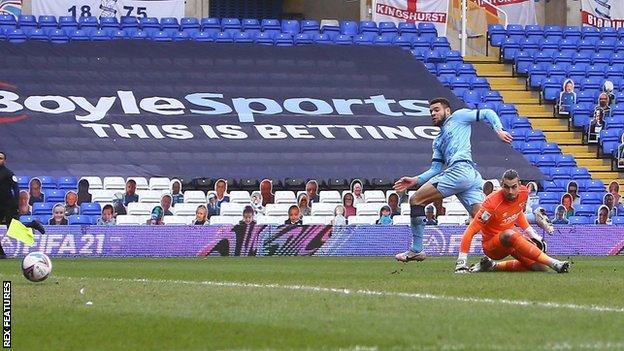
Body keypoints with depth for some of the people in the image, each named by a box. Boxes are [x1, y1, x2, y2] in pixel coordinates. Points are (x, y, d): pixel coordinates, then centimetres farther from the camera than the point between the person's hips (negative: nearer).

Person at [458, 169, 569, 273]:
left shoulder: (524, 192, -7)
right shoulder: (493, 203, -26)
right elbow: (471, 231, -24)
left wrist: (531, 233, 11)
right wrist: (461, 261, -29)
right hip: (491, 246, -7)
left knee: (541, 268, -8)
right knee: (510, 235, -40)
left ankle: (494, 267, 6)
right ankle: (553, 263, -41)